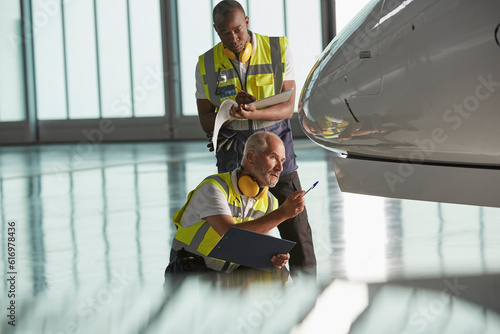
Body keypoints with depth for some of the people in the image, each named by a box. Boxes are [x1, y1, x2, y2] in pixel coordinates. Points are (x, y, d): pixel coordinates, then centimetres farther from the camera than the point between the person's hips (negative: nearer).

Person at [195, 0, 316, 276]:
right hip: (232, 148, 1)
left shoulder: (278, 51, -3)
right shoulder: (207, 65, 0)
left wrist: (252, 112, -26)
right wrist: (233, 109, -18)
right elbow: (206, 122, 2)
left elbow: (287, 108, -7)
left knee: (294, 222, -4)